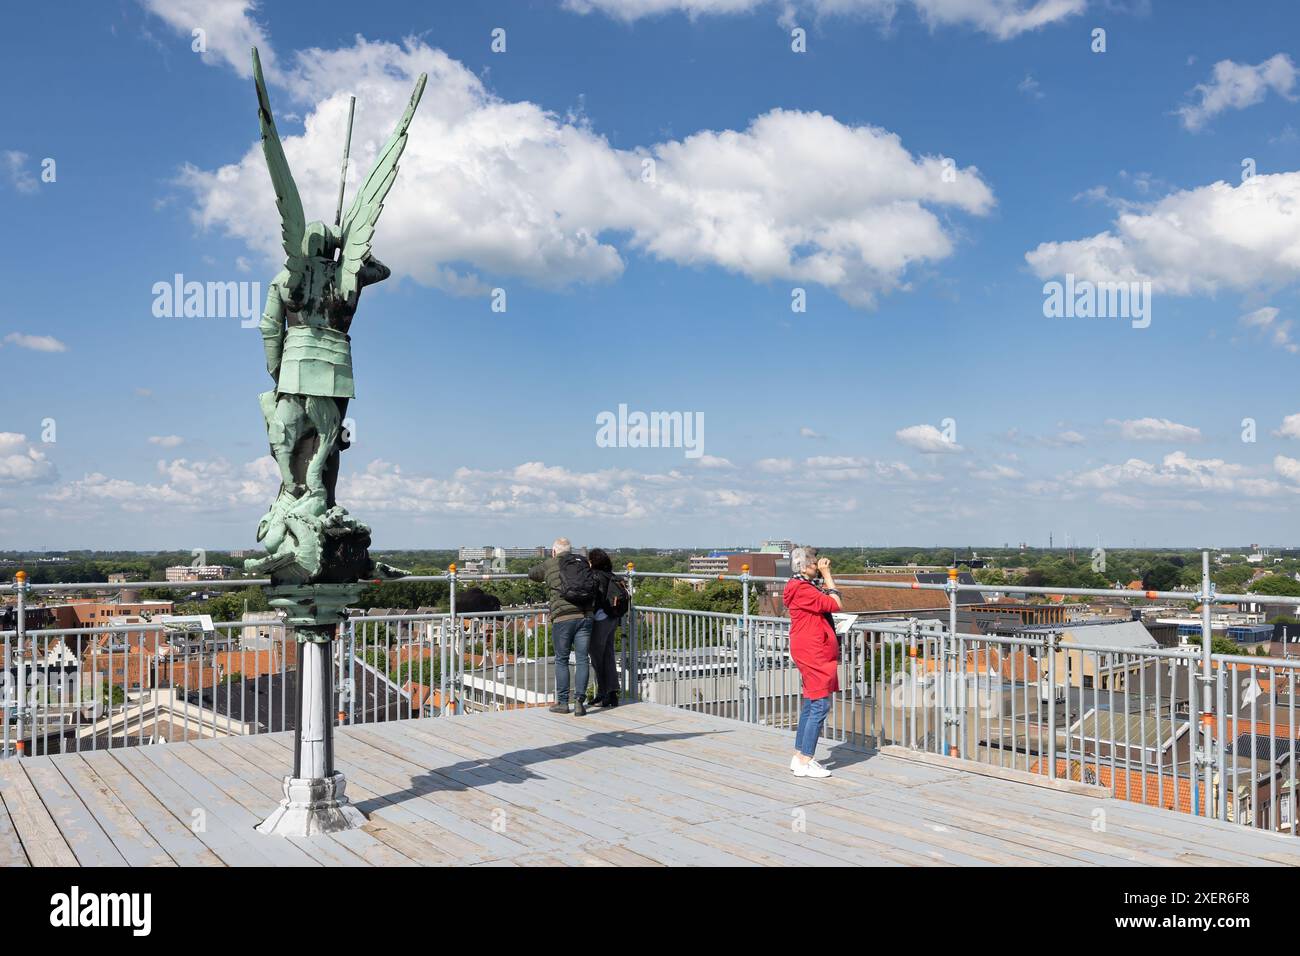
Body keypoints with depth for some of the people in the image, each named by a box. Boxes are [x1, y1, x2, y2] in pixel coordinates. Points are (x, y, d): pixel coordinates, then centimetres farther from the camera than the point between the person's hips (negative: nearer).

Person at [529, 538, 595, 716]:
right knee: (581, 660, 5)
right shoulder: (583, 563, 14)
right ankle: (579, 702, 1)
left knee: (561, 660, 9)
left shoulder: (550, 564, 7)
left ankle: (563, 703, 13)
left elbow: (531, 574, 24)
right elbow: (594, 591, 17)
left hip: (562, 618, -2)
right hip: (585, 616, 3)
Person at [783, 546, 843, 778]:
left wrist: (826, 574, 14)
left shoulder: (805, 586, 14)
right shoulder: (802, 589, -18)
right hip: (813, 653, -11)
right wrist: (827, 575, -9)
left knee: (810, 705, 15)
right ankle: (805, 762, -6)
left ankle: (799, 757, 21)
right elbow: (835, 604, -16)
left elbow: (829, 598, 22)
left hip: (815, 652, 11)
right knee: (820, 705, -9)